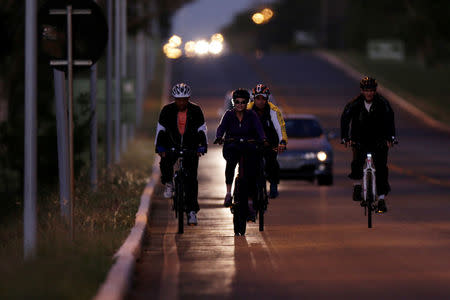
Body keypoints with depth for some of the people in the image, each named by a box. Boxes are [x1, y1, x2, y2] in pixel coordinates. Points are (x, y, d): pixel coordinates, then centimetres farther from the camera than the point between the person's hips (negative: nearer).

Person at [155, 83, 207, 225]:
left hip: (191, 146, -1)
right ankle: (168, 184, 4)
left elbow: (202, 130, -9)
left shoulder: (196, 111, -11)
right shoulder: (167, 110, -11)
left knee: (192, 178, -9)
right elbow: (160, 130, -10)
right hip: (172, 145, 1)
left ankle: (192, 211, -8)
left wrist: (202, 147, -21)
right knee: (165, 163, -29)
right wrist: (160, 148, -20)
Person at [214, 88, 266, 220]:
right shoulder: (229, 114, 2)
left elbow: (258, 128, -14)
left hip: (248, 146, 1)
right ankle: (228, 193, -31)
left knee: (252, 172, -18)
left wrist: (263, 139, -35)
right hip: (232, 147, -1)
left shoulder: (251, 115, 2)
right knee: (231, 160, -34)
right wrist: (219, 137, -36)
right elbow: (221, 127, -14)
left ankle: (250, 203, -5)